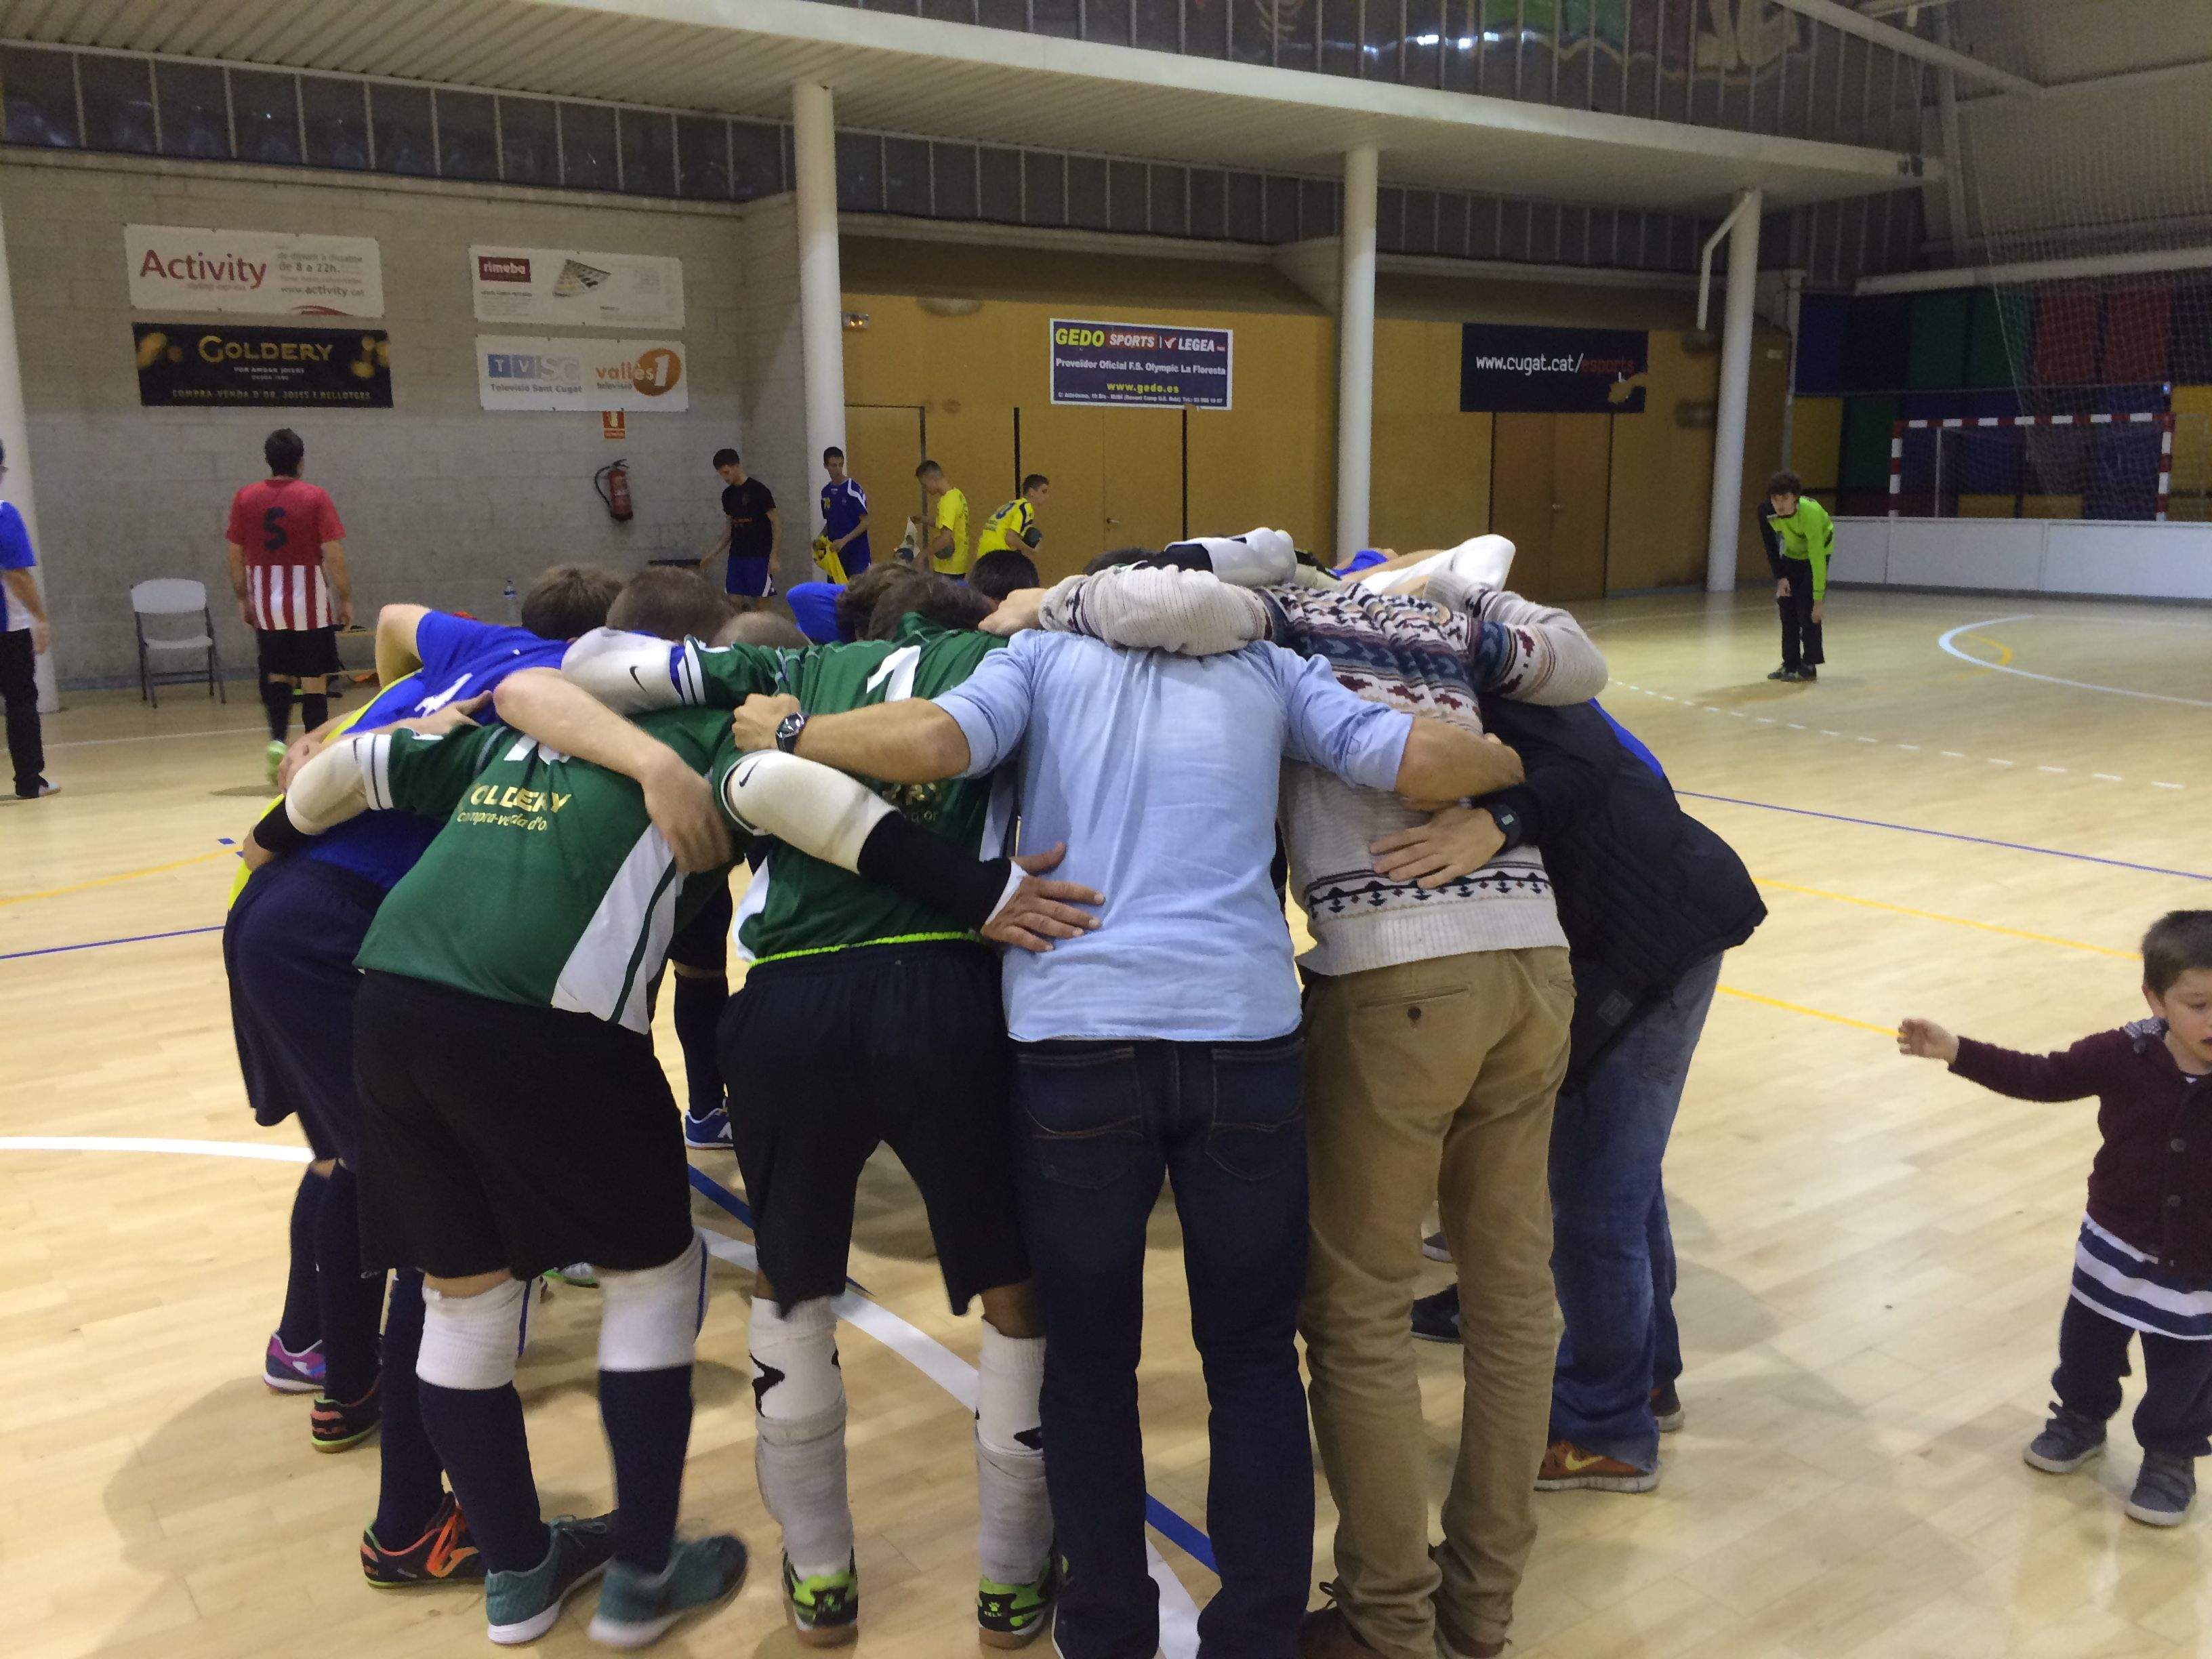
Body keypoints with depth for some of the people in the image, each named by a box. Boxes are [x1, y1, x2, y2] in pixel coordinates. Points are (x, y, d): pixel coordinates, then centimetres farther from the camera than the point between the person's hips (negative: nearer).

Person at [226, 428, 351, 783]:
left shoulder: (245, 498, 3)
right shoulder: (316, 497, -6)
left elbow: (235, 556, 6)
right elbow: (333, 554, -10)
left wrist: (243, 599, 16)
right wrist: (346, 599, -1)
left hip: (267, 605, 3)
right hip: (310, 603, -3)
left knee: (278, 675, 16)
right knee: (314, 680, 3)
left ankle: (277, 740, -4)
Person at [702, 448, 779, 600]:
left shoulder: (759, 490, -9)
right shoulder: (728, 494, 11)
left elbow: (776, 523, -9)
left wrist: (773, 557, -15)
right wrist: (713, 554, 11)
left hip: (759, 557, -6)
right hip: (736, 556, 6)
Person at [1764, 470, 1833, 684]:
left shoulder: (1810, 514, -39)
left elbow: (1817, 560, -39)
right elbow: (1771, 546, -8)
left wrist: (1819, 600, -39)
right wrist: (1781, 577, -14)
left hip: (1818, 552, -5)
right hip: (1792, 553, 5)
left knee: (1807, 608, -15)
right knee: (1786, 606, 0)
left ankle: (1810, 664, -6)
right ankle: (1790, 664, 7)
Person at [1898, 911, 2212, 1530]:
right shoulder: (2122, 1056, -18)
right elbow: (2041, 1077, -7)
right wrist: (1957, 1051, -12)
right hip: (2116, 1249, 2)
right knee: (2086, 1347, 22)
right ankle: (2081, 1418, 49)